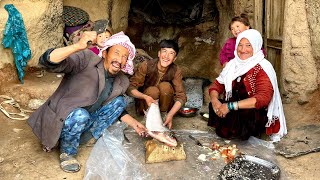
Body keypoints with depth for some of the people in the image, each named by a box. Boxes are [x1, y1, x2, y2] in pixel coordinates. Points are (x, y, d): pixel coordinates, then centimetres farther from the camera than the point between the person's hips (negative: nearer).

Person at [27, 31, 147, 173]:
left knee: (119, 101, -1)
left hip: (86, 122, 6)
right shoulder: (87, 60, -22)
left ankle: (89, 137, 0)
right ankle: (67, 152, -8)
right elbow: (47, 61, -36)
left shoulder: (122, 81, -1)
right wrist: (78, 46, -50)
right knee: (80, 115, -36)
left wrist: (134, 124, 1)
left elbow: (116, 108, 16)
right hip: (60, 119, -6)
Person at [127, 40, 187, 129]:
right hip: (145, 103, -1)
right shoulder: (146, 65, -22)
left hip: (163, 104, 1)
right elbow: (130, 88, -23)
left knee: (165, 86, -27)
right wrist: (146, 97, -43)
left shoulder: (176, 71, -16)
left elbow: (181, 96, -20)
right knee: (152, 90, -32)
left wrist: (171, 114, -38)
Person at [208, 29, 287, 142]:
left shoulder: (263, 68, -13)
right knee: (213, 109, -22)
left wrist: (231, 106, -30)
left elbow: (263, 98, -26)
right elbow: (217, 85, 6)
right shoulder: (233, 64, 6)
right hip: (233, 111, 5)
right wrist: (214, 100, -18)